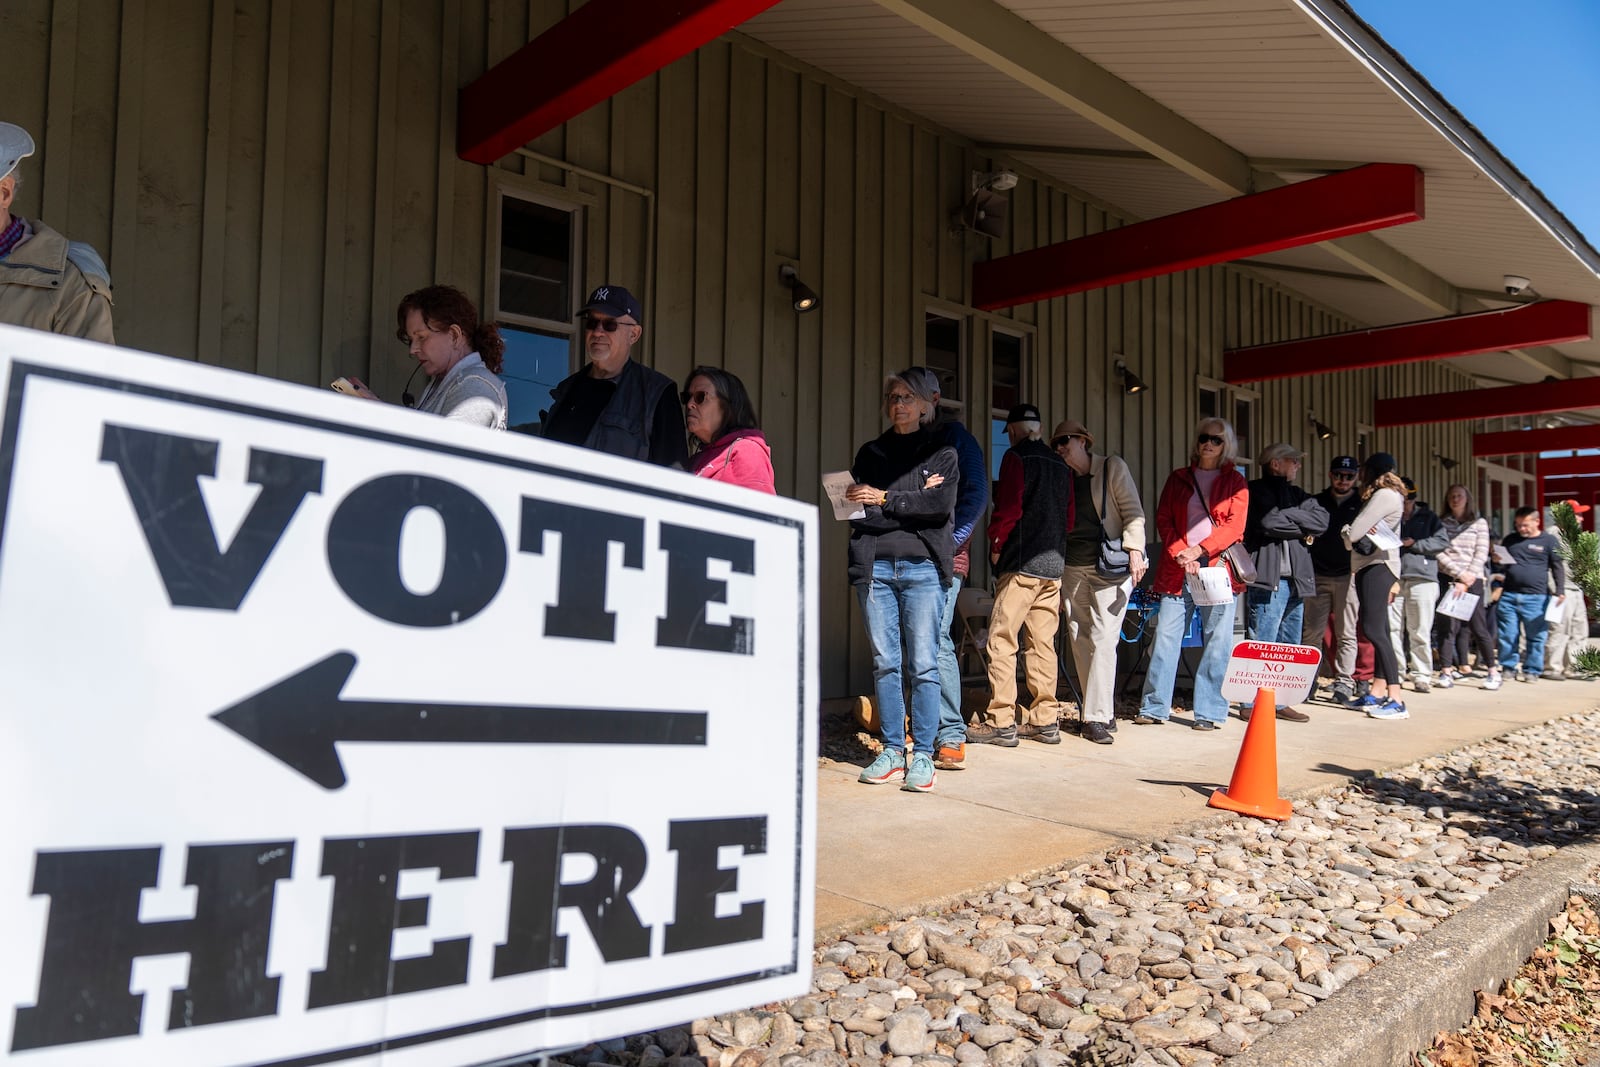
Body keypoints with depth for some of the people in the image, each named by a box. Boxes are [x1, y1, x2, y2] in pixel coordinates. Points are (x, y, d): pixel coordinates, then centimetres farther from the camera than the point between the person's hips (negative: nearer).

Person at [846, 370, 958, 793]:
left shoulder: (941, 452, 12)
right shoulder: (869, 453, 18)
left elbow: (942, 504, -5)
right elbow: (853, 509, 4)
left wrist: (886, 500, -6)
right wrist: (914, 501, -5)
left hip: (922, 567, -2)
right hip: (875, 567, 2)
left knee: (923, 664, -4)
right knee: (885, 663, 3)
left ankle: (923, 755, 1)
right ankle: (892, 751, 10)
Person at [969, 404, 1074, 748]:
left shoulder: (1016, 457, -4)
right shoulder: (1061, 465, 15)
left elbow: (1008, 508, -11)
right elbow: (1069, 517, 17)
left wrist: (996, 547, 1)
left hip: (1021, 564, -7)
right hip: (1053, 565, 7)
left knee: (1002, 641, -5)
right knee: (1043, 643, 9)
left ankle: (1001, 723, -7)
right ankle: (1045, 720, 11)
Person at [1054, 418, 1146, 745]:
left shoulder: (1113, 467, 4)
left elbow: (1133, 511, -2)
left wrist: (1135, 549, -16)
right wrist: (1056, 574, 13)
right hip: (1072, 568, 5)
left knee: (1103, 638, -12)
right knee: (1080, 641, 3)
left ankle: (1097, 718, -12)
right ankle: (1104, 713, 11)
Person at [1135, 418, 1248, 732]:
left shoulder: (1235, 481, 10)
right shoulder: (1178, 478, 15)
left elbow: (1234, 525, -1)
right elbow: (1163, 519, 8)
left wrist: (1200, 550, -12)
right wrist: (1180, 553, -8)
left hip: (1217, 567, -1)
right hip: (1177, 569, 1)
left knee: (1217, 641, -2)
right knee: (1166, 636, -2)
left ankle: (1210, 712, 4)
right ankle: (1155, 707, 5)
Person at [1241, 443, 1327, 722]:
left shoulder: (1297, 494, 20)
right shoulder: (1256, 491, -2)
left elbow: (1322, 520, 5)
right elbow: (1270, 522, -18)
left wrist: (1287, 516, -8)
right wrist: (1302, 528, -3)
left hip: (1295, 581, 8)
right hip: (1267, 580, -8)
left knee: (1289, 646, 11)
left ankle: (1280, 702, 18)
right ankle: (1250, 704, -4)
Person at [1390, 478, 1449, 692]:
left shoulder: (1427, 517, 12)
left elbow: (1443, 541, 3)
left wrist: (1414, 544, -6)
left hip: (1422, 578, -2)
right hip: (1393, 579, 2)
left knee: (1420, 632, -2)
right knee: (1392, 629, -2)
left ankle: (1422, 676, 3)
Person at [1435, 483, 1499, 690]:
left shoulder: (1479, 523, 9)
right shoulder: (1441, 524, 9)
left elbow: (1481, 554, 2)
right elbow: (1439, 553, 0)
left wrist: (1466, 582, -6)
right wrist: (1460, 574, -10)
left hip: (1473, 580, 0)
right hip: (1448, 580, 0)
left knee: (1478, 627, -2)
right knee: (1449, 626, -5)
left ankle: (1494, 672, 8)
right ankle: (1446, 672, -2)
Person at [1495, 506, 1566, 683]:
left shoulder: (1549, 541, 4)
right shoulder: (1510, 540, 14)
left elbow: (1558, 568, 3)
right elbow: (1500, 568, 22)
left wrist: (1561, 591, -7)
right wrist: (1497, 561, -2)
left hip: (1536, 597, -3)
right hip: (1508, 596, 3)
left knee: (1536, 636, 1)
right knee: (1507, 635, 4)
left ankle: (1532, 670, 10)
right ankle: (1508, 668, 13)